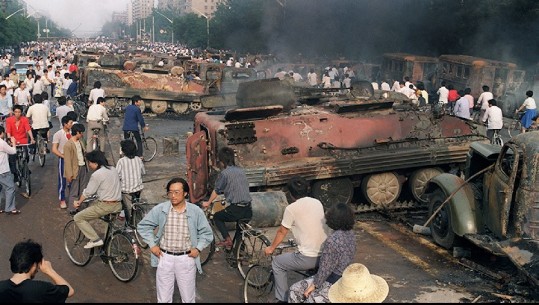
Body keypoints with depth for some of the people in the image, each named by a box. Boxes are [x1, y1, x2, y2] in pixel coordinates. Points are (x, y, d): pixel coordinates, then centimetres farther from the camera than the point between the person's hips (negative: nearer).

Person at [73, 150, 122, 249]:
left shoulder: (97, 175, -14)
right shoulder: (113, 169, 9)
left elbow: (88, 192, -6)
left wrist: (79, 202, 11)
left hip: (105, 206, -8)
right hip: (118, 205, 8)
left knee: (78, 218, 3)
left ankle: (95, 240, -5)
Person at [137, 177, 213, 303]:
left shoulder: (196, 211, -6)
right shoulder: (159, 209, -6)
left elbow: (206, 233, 6)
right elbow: (143, 226, 7)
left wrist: (198, 248, -6)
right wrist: (152, 245, 0)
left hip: (186, 259, 0)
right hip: (165, 258, 1)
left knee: (188, 299, 11)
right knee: (163, 299, 11)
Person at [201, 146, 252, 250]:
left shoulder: (224, 173, -6)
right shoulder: (241, 170, 13)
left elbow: (216, 191, 4)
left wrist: (208, 203, 22)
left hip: (236, 209, -6)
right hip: (248, 210, 6)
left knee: (217, 217, 18)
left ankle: (228, 240, 9)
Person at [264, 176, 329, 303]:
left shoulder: (291, 208, -10)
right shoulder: (318, 203, 7)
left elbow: (282, 232, 2)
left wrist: (271, 248, 20)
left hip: (308, 259, -6)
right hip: (326, 256, 6)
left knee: (277, 263, 17)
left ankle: (282, 299, 20)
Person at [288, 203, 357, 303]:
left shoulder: (333, 240, -27)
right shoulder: (350, 233, 0)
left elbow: (325, 268, -20)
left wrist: (315, 285, -6)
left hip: (334, 283, -9)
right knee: (294, 290, 9)